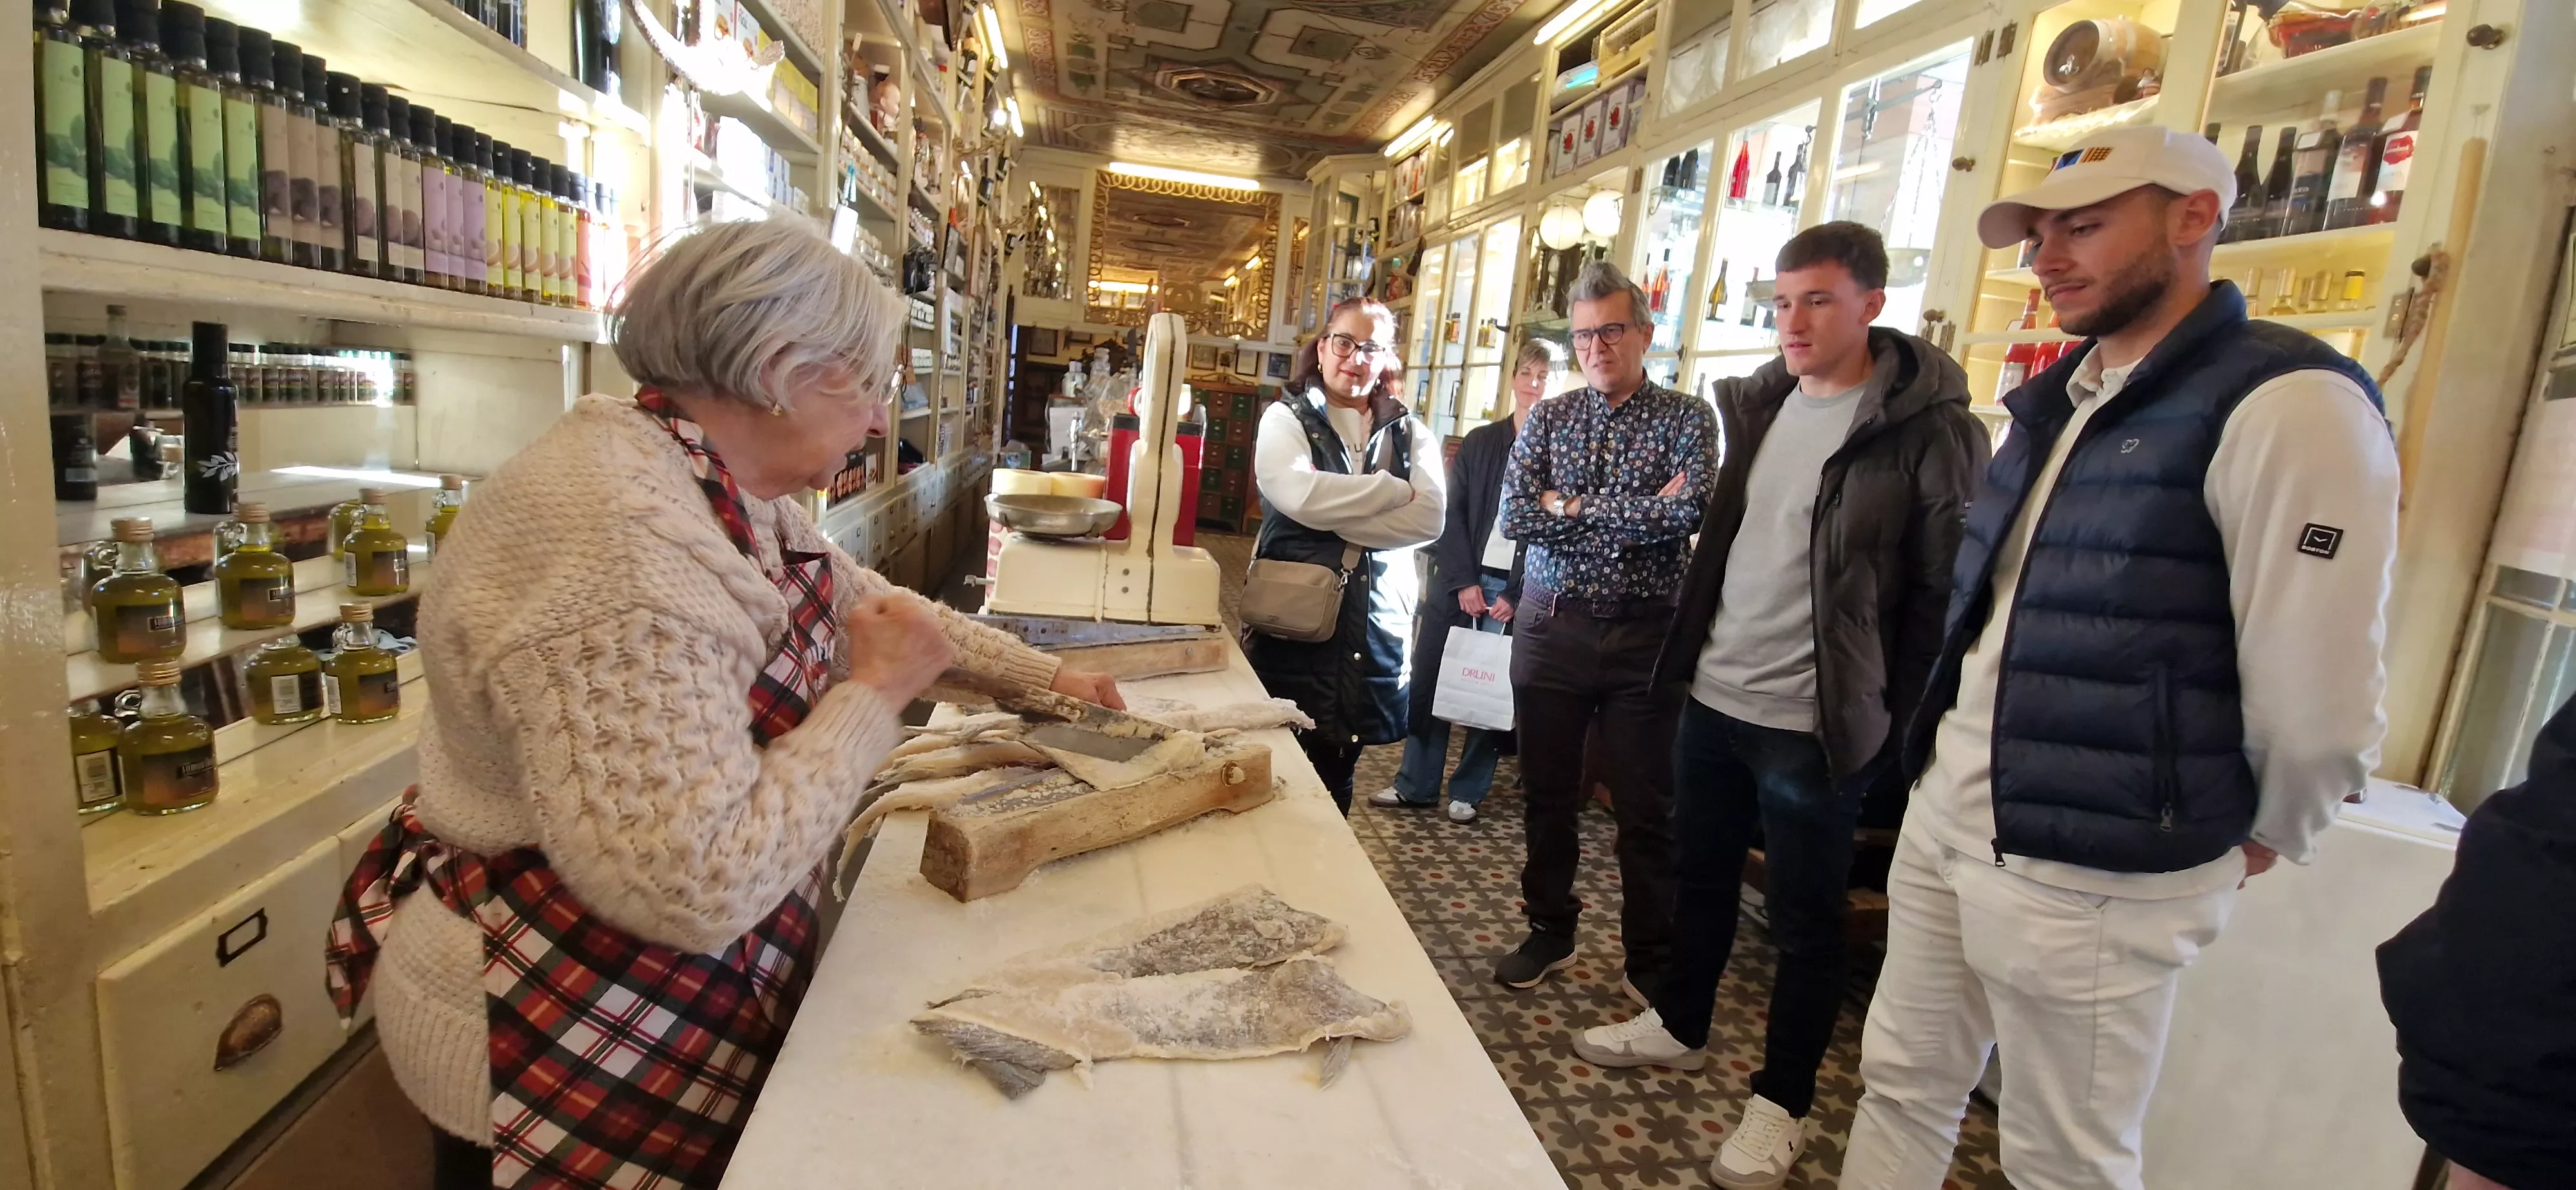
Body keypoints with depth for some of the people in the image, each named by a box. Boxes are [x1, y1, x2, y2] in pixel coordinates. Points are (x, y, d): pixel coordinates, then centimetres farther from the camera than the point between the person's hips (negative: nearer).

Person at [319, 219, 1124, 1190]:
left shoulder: (728, 491, -1)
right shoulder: (621, 537, -33)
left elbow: (864, 605, 15)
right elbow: (700, 884, -36)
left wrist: (1045, 676, 16)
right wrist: (876, 693, -25)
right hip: (565, 1035, -9)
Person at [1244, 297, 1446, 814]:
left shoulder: (1410, 433, 10)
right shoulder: (1286, 418, 2)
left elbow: (1429, 519, -7)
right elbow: (1299, 495, -18)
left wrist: (1336, 515, -14)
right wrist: (1396, 490, -10)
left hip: (1374, 623, 3)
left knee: (1337, 770, 12)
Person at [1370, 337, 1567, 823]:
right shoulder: (1479, 441, 8)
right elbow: (1452, 513, 2)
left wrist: (1516, 596, -13)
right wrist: (1464, 581, -10)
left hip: (1516, 592, -2)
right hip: (1460, 581, 3)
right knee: (1429, 678, 4)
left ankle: (1469, 791, 19)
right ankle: (1415, 784, 16)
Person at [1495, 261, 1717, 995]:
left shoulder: (1686, 419, -1)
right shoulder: (1547, 419, 6)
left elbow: (1688, 513, -19)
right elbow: (1516, 518, -9)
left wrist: (1573, 506, -13)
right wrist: (1638, 513, -13)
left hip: (1645, 633, -2)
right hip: (1552, 626, 2)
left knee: (1646, 809, 7)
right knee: (1547, 793, 12)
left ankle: (1650, 959, 24)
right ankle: (1550, 930, 31)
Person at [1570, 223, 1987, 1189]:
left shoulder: (1929, 428, -13)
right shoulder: (1759, 401, 8)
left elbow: (1946, 591, -12)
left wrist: (1895, 721, -11)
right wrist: (1697, 650, 14)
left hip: (1814, 723, -6)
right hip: (1712, 694, 7)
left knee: (1804, 920, 9)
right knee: (1699, 877, 20)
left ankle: (1782, 1101, 26)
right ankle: (1679, 1026, 41)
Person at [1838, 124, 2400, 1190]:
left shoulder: (2288, 408, -17)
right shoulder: (2051, 401, 11)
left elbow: (2321, 701, -17)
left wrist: (2261, 838, -2)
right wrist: (1944, 765, 16)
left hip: (2090, 876, -7)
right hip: (1940, 821, 8)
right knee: (1902, 1086, 20)